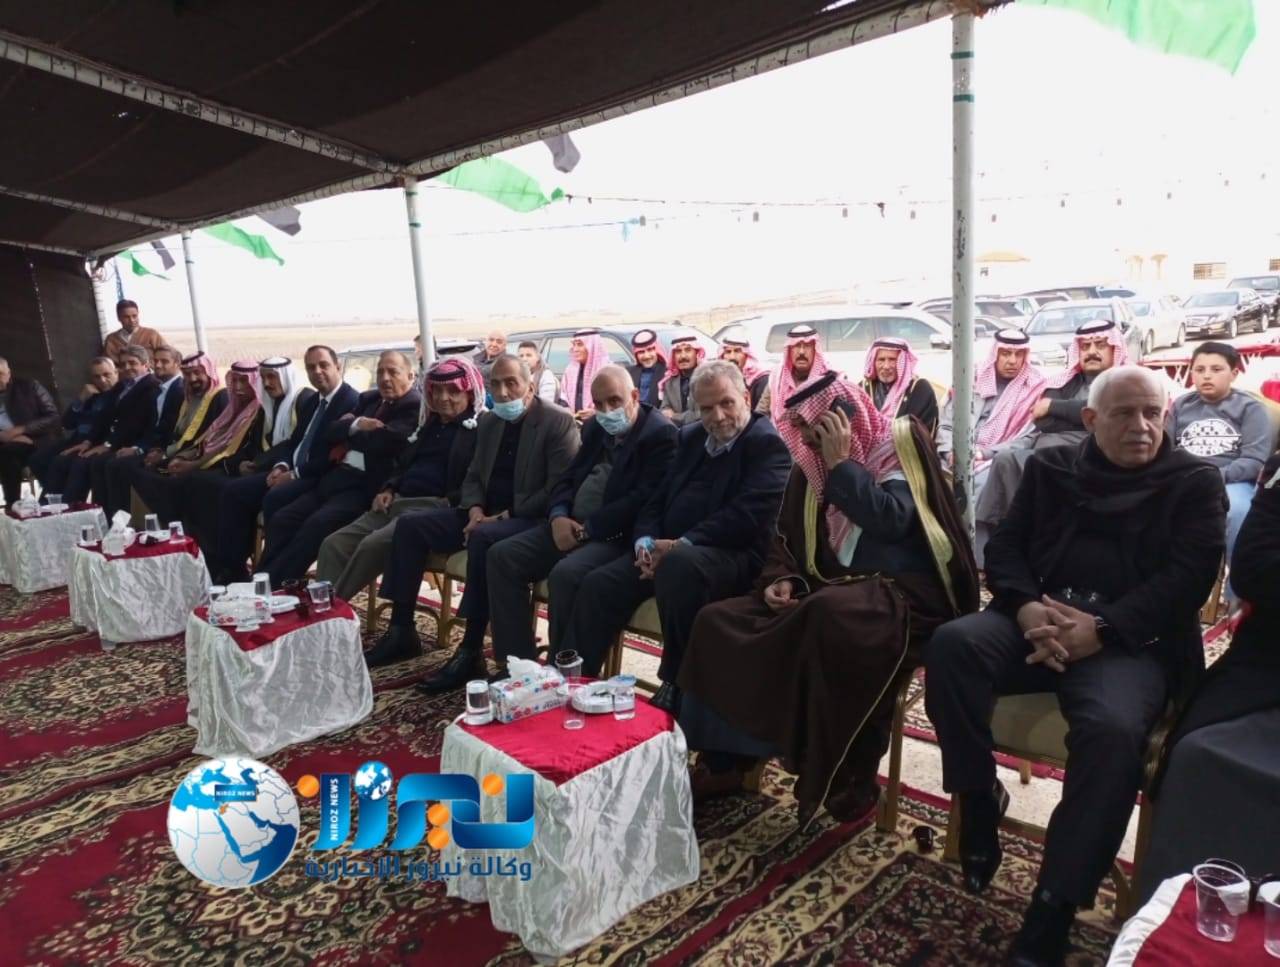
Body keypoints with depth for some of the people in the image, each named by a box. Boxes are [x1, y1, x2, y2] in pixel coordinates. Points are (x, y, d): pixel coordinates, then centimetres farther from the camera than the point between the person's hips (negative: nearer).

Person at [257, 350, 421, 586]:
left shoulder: (415, 406, -4)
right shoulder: (369, 398, 21)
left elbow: (383, 442, -18)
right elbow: (331, 433, 14)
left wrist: (350, 430, 0)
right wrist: (356, 425, -6)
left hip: (366, 486, -8)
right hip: (335, 477, 8)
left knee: (316, 524, -26)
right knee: (281, 520, -5)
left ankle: (270, 587, -18)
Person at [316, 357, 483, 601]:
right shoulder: (430, 425, 24)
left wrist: (448, 504, -20)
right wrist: (388, 489, 12)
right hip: (398, 502, 8)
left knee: (373, 545, -30)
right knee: (334, 543, -10)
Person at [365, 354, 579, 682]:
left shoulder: (558, 422, -9)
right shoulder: (488, 422, 14)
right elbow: (473, 476, 17)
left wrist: (507, 515, -19)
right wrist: (475, 510, -6)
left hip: (530, 519, -8)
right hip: (487, 514, 8)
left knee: (482, 538, -37)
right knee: (410, 524, -6)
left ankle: (471, 652, -30)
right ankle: (402, 631, -1)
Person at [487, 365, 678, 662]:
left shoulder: (661, 434, -9)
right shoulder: (595, 427, 17)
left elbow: (642, 500, -18)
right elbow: (568, 478, 17)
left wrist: (585, 529, -17)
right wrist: (558, 516, -5)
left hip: (616, 536, -8)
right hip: (570, 526, 8)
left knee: (564, 574, -33)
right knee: (501, 556, -7)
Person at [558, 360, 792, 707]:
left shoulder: (767, 444, -5)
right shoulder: (690, 437, 18)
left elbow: (747, 514, -18)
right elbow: (658, 498, 15)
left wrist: (682, 544, -22)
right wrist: (646, 541, -6)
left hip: (732, 556, -6)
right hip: (667, 550, 7)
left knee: (679, 564, -38)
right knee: (596, 585, -13)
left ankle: (675, 686, -22)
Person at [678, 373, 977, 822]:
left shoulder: (902, 442, -4)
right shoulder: (811, 465, 13)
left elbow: (890, 522, -20)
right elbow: (787, 537, 17)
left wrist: (842, 463, -15)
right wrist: (781, 580, -2)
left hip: (900, 594, -6)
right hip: (829, 591, 7)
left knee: (830, 613, -40)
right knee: (718, 623, -9)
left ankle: (854, 775, -21)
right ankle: (725, 761, 1)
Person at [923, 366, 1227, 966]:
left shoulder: (1195, 483, 12)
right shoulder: (1050, 467, 19)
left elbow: (1187, 578, -1)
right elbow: (1003, 546, 11)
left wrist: (1100, 629, -17)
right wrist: (1025, 607, -12)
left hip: (1130, 639, -2)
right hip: (1039, 619, 3)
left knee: (1112, 731, -34)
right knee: (952, 644, -29)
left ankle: (1051, 916, -24)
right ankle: (979, 801, -12)